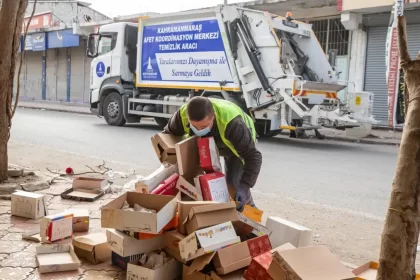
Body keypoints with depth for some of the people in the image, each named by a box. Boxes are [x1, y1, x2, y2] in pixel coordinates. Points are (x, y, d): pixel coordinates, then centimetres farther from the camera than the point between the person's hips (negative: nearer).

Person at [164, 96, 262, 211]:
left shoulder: (232, 123, -47)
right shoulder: (183, 115, -36)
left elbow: (253, 156, -39)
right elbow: (168, 135, -12)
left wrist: (244, 186, -49)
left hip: (237, 144, -4)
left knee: (233, 182, -14)